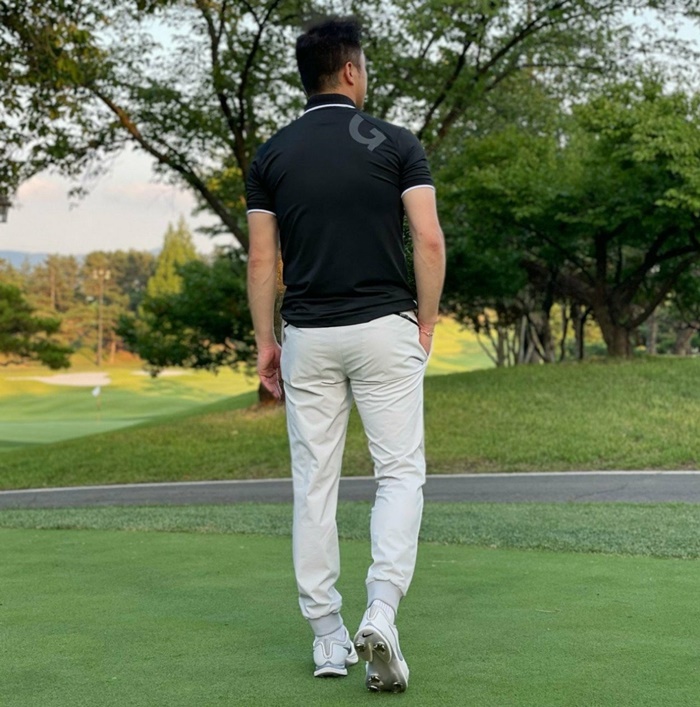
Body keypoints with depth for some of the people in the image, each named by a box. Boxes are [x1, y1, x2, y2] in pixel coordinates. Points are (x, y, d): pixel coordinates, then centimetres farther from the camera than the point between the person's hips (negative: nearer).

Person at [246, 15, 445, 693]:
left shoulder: (271, 155, 4)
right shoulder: (395, 143, -2)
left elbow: (260, 261, 1)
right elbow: (430, 241, -8)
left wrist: (265, 342, 9)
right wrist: (426, 324, 3)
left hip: (307, 336, 2)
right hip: (385, 328, -2)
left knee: (313, 484, 8)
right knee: (400, 472, 5)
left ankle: (328, 637, 12)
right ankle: (381, 611, -14)